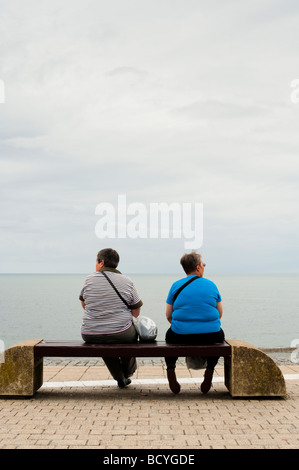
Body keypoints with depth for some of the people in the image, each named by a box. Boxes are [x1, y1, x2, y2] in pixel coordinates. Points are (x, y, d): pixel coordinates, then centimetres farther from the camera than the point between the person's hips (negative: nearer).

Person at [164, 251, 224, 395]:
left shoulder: (176, 286, 4)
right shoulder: (211, 285, 4)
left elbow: (168, 316, 7)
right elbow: (220, 313, 13)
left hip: (180, 337, 1)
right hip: (210, 337, 0)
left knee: (170, 335, 33)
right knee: (219, 335, 33)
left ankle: (170, 368, 13)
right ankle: (209, 370, 15)